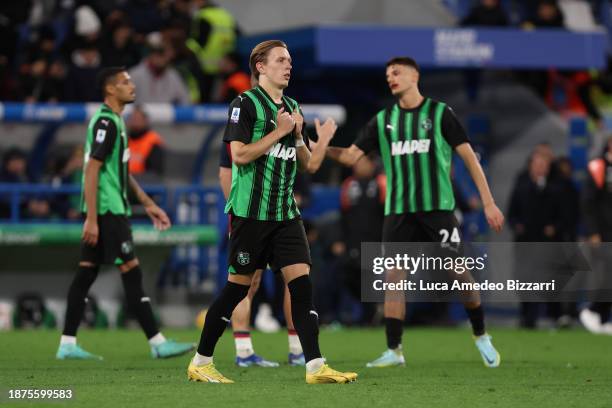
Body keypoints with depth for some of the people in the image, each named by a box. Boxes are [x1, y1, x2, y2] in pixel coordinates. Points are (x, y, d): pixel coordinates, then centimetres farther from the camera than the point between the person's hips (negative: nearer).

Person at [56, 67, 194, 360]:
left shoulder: (114, 121, 18)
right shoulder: (106, 122, -14)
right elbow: (92, 170, -19)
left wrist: (148, 204, 26)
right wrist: (92, 219, -22)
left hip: (112, 209, 10)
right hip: (107, 211, -10)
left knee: (87, 271, 8)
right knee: (131, 271, -8)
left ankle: (68, 344, 8)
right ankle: (157, 343, -8)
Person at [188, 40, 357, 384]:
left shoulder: (292, 107, 15)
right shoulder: (246, 104, -7)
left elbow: (306, 163, 18)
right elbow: (239, 155, -17)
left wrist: (298, 135, 0)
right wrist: (278, 131, -13)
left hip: (286, 213, 6)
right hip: (251, 211, -6)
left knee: (302, 282, -5)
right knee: (239, 285, -2)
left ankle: (315, 366, -8)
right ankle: (201, 362, 10)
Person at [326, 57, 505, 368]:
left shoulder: (439, 113, 0)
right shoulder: (383, 120, 11)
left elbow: (469, 156, 0)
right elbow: (351, 156, 8)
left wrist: (488, 202, -5)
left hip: (437, 208, -3)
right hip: (398, 211, 3)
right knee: (393, 275, -3)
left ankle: (481, 336, 14)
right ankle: (393, 351, 2)